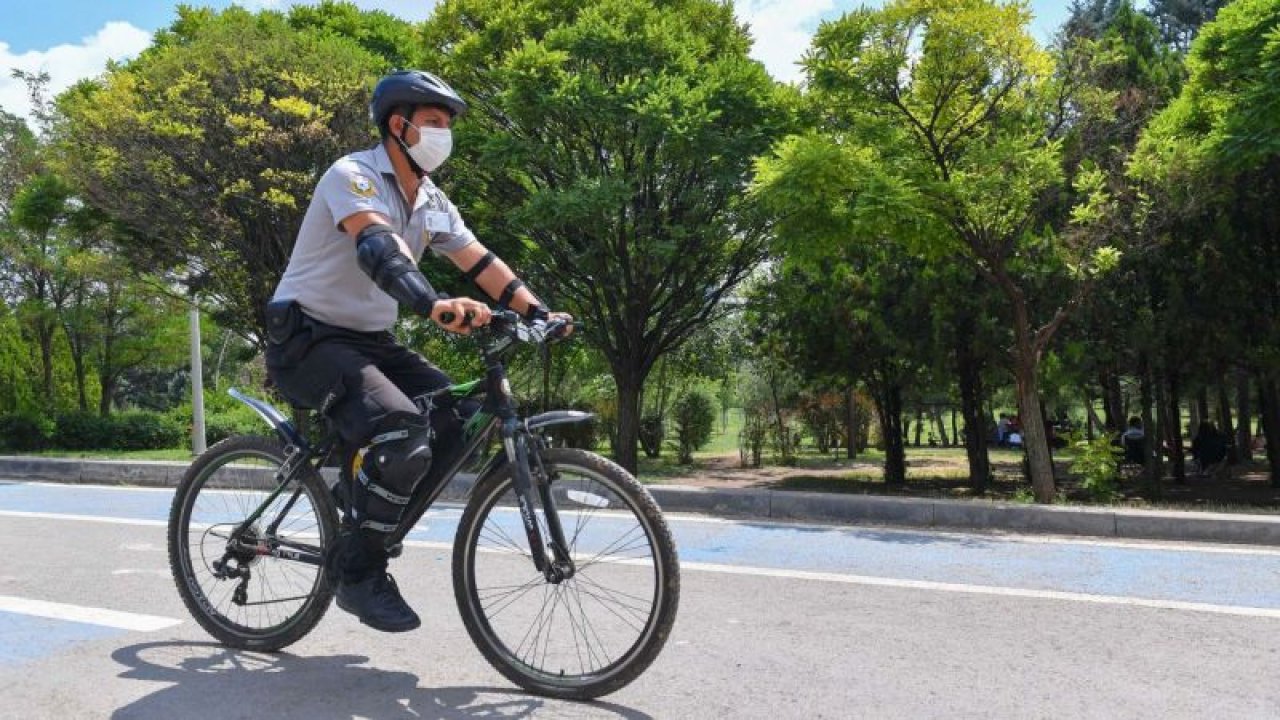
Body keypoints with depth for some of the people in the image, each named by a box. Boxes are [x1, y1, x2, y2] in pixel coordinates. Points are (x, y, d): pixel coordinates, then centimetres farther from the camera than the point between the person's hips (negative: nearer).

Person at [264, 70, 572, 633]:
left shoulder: (432, 203, 9)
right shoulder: (353, 176, -16)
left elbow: (480, 262, 2)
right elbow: (378, 248, -35)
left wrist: (538, 313, -12)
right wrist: (435, 305, -53)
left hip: (370, 341, 8)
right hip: (309, 337, -8)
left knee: (464, 416, -7)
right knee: (402, 430, -31)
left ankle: (363, 522, 7)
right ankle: (358, 571, -12)